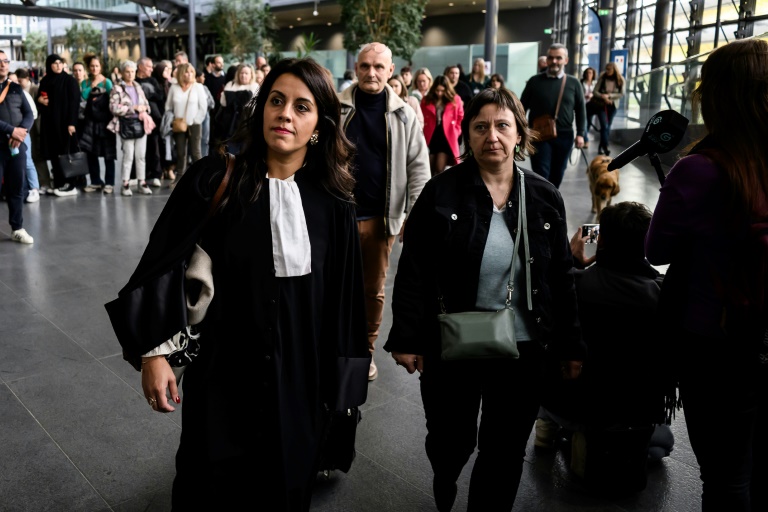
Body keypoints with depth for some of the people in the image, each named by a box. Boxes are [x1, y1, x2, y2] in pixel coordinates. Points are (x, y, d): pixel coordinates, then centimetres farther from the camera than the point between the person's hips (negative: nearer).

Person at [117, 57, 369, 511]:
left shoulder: (332, 200, -5)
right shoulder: (213, 179, -9)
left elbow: (345, 291, 0)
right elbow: (163, 263, -5)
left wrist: (342, 376, 3)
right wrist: (153, 351, -8)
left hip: (303, 376, 2)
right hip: (224, 370, -1)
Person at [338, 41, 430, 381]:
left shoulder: (404, 114, 0)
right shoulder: (336, 108, -3)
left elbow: (418, 165, 2)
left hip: (381, 217, 1)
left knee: (374, 289, 13)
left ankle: (366, 349, 31)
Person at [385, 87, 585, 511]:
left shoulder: (545, 198, 2)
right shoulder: (440, 193, -7)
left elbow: (561, 277, 6)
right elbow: (413, 273, -7)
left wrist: (570, 347, 6)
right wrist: (407, 339, -11)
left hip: (522, 349, 2)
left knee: (505, 452, 12)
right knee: (451, 440, 16)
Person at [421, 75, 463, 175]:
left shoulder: (455, 100, 2)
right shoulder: (426, 100, 3)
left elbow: (461, 118, 11)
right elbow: (422, 120, 8)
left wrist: (455, 133, 2)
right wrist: (423, 135, -2)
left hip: (447, 138, -2)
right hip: (430, 138, 2)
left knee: (439, 170, -9)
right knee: (430, 171, 6)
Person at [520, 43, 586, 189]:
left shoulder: (573, 83, 6)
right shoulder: (535, 81, 2)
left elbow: (580, 110, 7)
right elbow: (523, 107, 5)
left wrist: (580, 133, -1)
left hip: (564, 136, 2)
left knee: (557, 175, 12)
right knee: (541, 174, -7)